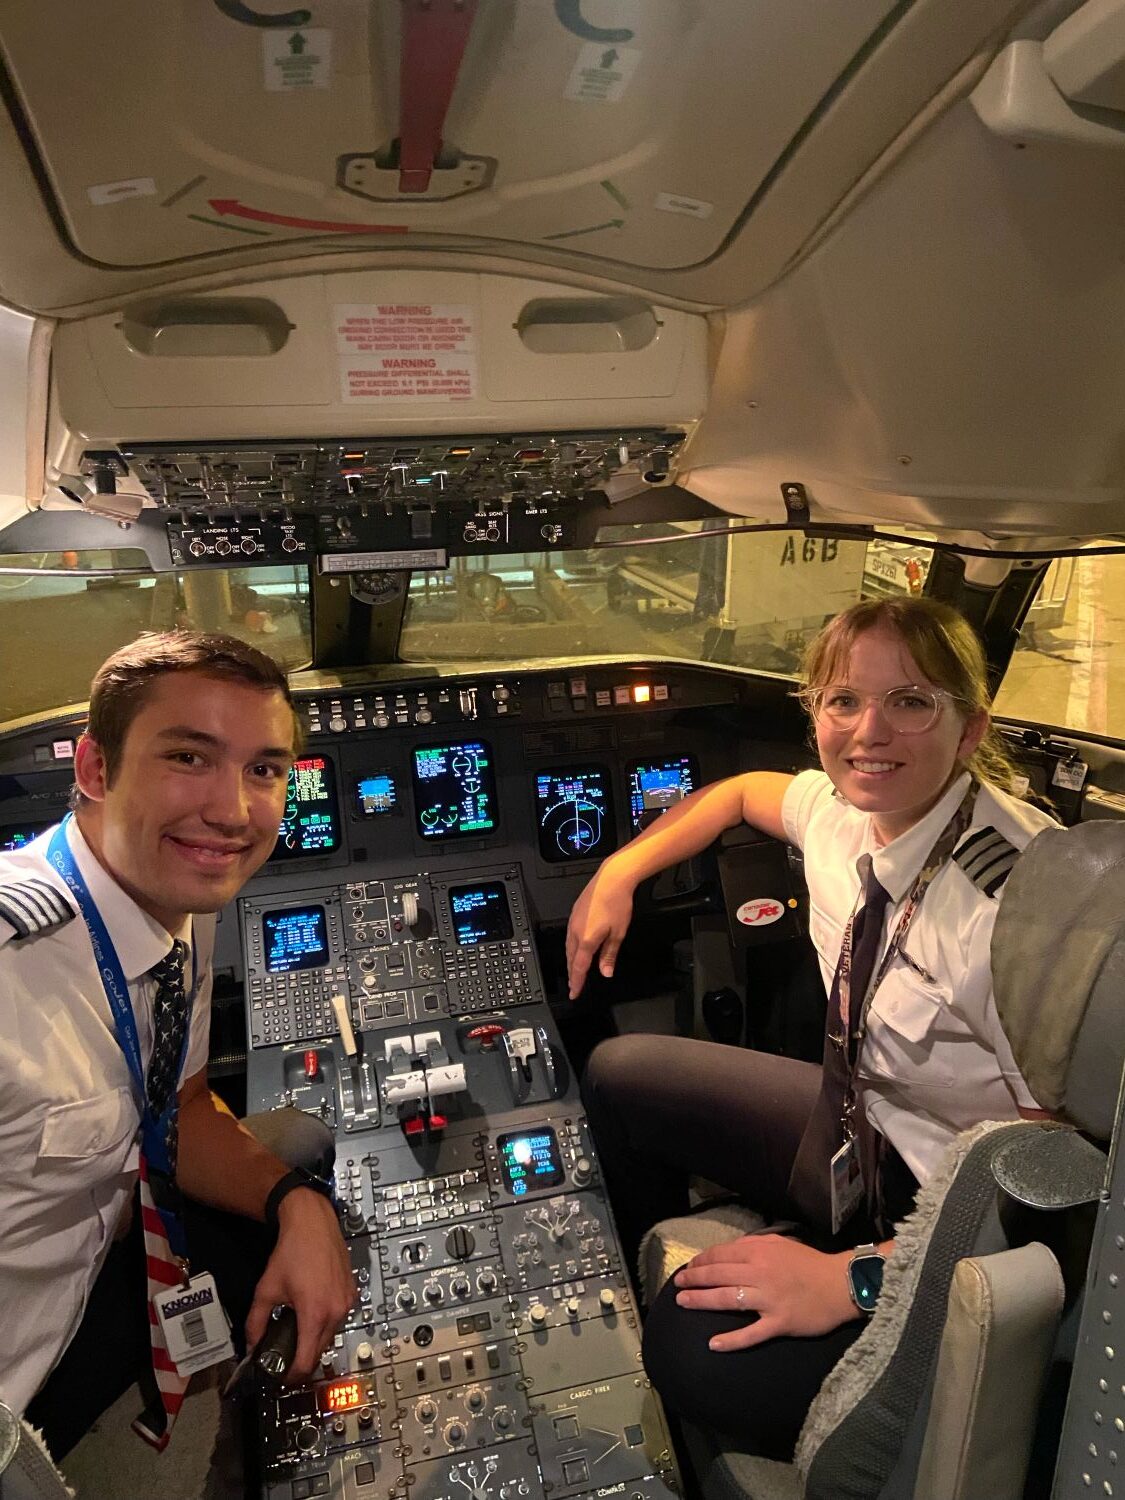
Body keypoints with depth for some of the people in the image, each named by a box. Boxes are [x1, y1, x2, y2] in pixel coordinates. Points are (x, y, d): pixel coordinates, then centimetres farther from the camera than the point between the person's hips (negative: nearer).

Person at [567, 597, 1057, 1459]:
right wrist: (618, 874, 5)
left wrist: (856, 1276, -30)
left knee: (701, 1357, -28)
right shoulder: (843, 811, -10)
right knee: (618, 1074, 13)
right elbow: (742, 792, 13)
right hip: (856, 1129, 8)